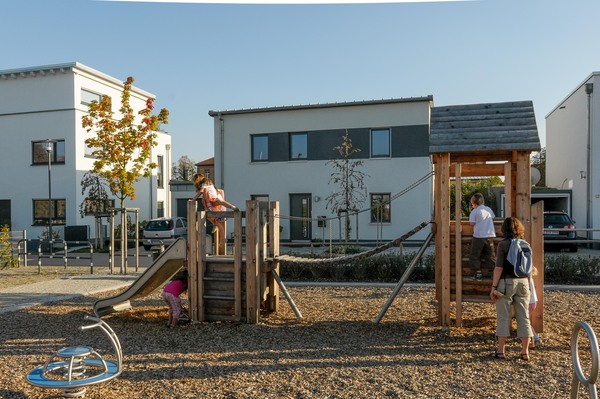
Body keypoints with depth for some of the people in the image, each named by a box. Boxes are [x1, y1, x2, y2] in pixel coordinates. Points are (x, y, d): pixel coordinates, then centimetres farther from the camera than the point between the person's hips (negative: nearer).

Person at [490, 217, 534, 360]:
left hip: (506, 282, -4)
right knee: (524, 317, 10)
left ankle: (500, 350, 11)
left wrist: (493, 287, -9)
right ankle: (525, 352, 16)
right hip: (523, 282, 5)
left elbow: (499, 268, -14)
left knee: (503, 317, 4)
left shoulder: (503, 244, -10)